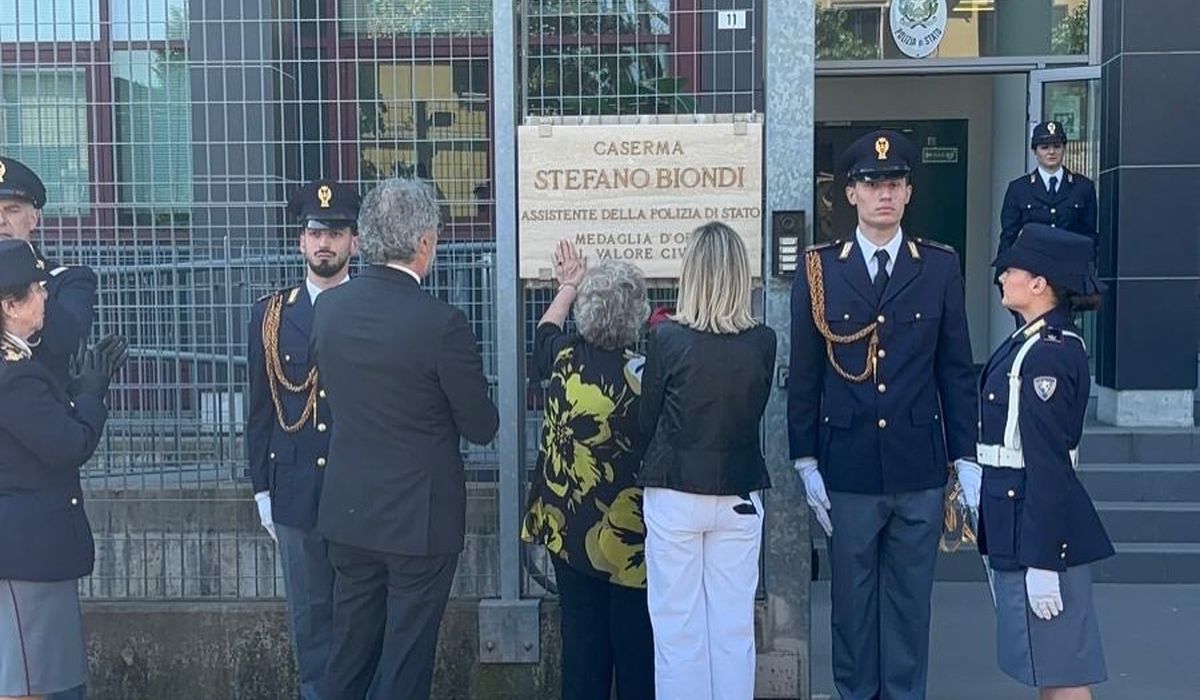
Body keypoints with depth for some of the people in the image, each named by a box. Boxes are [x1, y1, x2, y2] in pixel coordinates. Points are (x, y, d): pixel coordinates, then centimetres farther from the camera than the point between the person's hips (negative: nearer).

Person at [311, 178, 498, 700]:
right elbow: (482, 428, -11)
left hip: (349, 512, 5)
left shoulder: (328, 306, -3)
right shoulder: (441, 323, -20)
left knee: (348, 656, 19)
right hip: (419, 518, -5)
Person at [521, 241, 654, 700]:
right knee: (634, 641, 9)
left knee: (581, 635, 14)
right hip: (630, 537, -4)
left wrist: (567, 286, 31)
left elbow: (546, 331, 18)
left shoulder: (564, 357, -7)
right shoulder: (646, 374, -19)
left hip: (568, 526, 4)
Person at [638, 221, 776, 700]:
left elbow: (647, 422, -2)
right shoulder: (763, 342, -6)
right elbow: (753, 412, 7)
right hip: (739, 497, 2)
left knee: (678, 626, 8)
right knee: (733, 625, 12)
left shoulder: (666, 338, -12)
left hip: (675, 494, -2)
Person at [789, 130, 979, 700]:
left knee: (911, 602, 12)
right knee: (852, 600, 10)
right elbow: (803, 376, 1)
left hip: (919, 468, 1)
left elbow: (957, 371, 4)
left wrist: (967, 461, 2)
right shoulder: (819, 270, -1)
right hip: (848, 469, -1)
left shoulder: (940, 267, 2)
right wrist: (806, 463, -1)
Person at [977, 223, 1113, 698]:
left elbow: (1049, 463, -22)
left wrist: (1042, 561, -22)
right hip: (1018, 520, 10)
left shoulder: (1047, 355, -19)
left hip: (1039, 525, -10)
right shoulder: (1033, 343, 11)